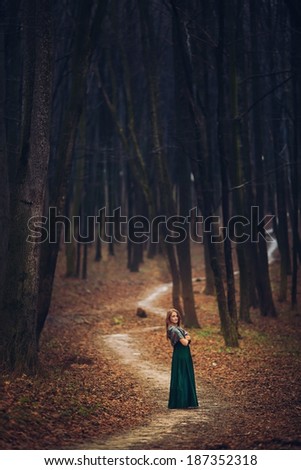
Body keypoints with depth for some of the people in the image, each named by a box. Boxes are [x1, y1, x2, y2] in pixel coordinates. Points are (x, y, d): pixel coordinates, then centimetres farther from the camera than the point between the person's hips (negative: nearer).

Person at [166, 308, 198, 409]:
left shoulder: (178, 328, 15)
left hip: (185, 356, 9)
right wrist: (186, 339, 1)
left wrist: (187, 338, -11)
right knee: (181, 378, -5)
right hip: (180, 356, -9)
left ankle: (186, 402, 17)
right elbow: (184, 343, -19)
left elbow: (188, 340, 9)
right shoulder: (173, 329, -15)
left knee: (186, 378, 11)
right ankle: (180, 402, 0)